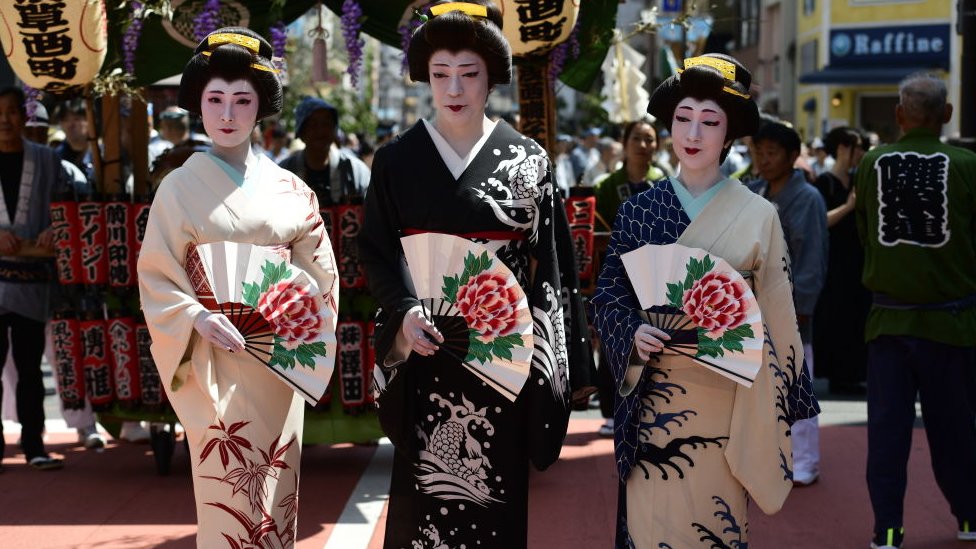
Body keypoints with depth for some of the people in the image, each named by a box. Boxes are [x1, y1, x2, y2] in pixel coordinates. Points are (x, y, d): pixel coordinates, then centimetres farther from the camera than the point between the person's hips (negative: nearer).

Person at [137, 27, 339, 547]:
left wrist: (306, 327, -6)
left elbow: (318, 272, 11)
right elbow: (156, 279, -3)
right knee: (226, 491, -3)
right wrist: (198, 319, -19)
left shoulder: (289, 189, 7)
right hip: (216, 363, -3)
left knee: (276, 486, 8)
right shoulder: (180, 187, -1)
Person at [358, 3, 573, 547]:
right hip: (425, 353, 0)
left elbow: (545, 264, 3)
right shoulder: (398, 159, 4)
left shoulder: (528, 160, 3)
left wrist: (542, 354, -4)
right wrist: (405, 313, -17)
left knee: (495, 493, 4)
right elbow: (376, 250, 1)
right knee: (423, 495, 1)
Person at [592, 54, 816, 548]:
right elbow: (609, 296, 6)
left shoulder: (758, 216, 0)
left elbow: (776, 318, 3)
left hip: (725, 401, -1)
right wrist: (633, 334, -14)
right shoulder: (638, 210, 3)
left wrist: (780, 411, 2)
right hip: (652, 400, 1)